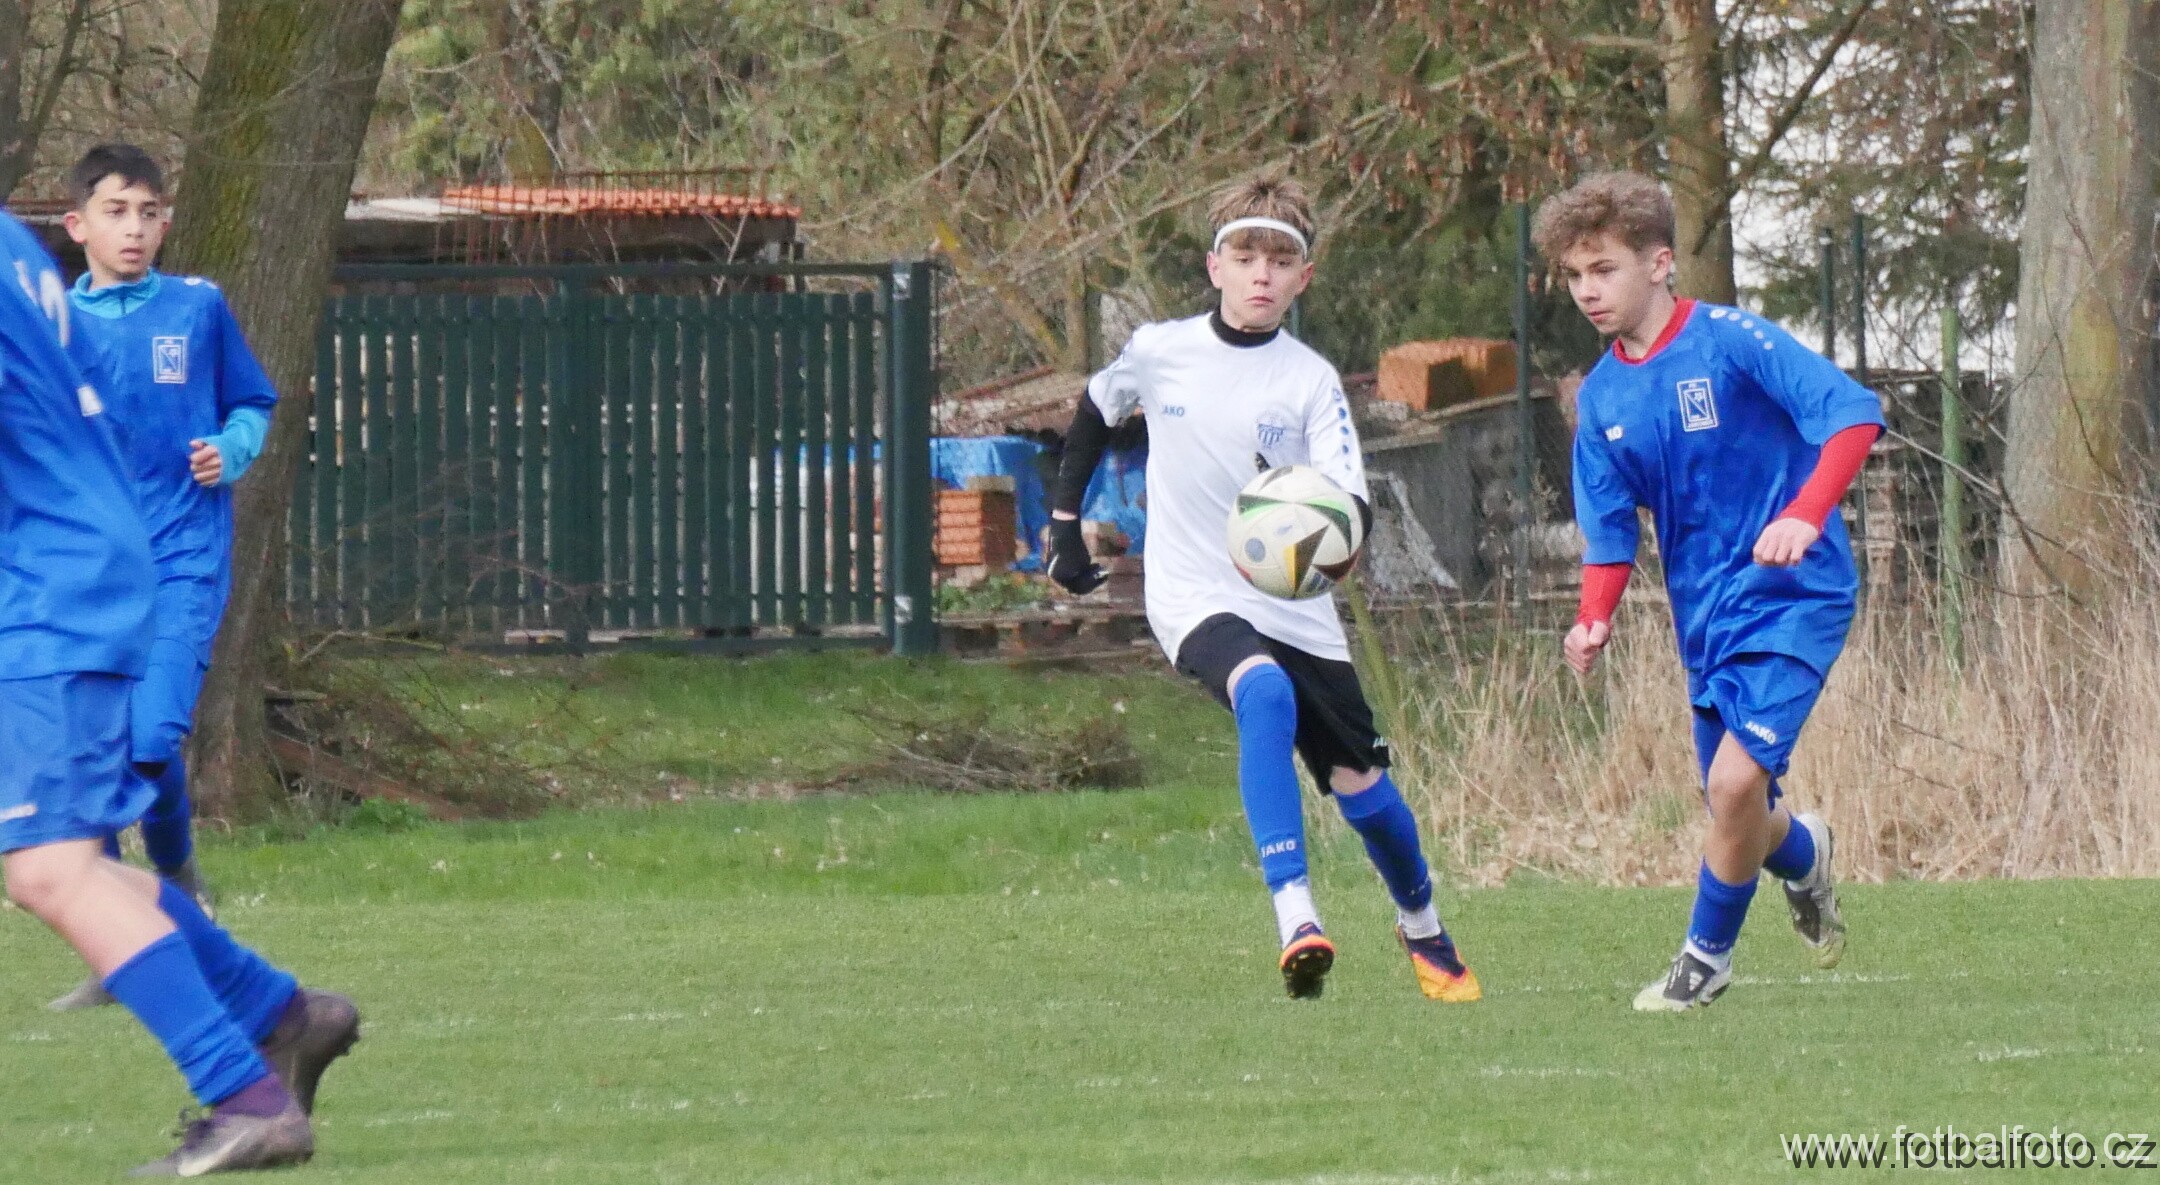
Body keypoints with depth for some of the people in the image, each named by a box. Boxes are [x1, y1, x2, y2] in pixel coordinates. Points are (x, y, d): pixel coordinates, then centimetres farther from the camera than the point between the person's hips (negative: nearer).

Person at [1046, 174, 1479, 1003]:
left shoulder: (1311, 381, -4)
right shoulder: (1160, 352, -1)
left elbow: (1352, 503, -14)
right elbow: (1095, 415, 21)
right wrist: (1065, 522, 18)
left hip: (1296, 612, 2)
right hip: (1194, 598, -2)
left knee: (1358, 780, 3)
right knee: (1265, 694, -34)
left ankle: (1425, 935, 33)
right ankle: (1295, 919, -40)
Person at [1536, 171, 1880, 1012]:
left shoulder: (1732, 342, -14)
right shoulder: (1602, 399, 5)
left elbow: (1853, 413, -21)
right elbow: (1609, 531, 8)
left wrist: (1805, 514, -35)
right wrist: (1594, 618, -11)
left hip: (1791, 597, -6)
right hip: (1704, 616, 6)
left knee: (1736, 779, -20)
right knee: (1737, 811, 11)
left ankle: (1706, 956, 1)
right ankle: (1802, 854, 47)